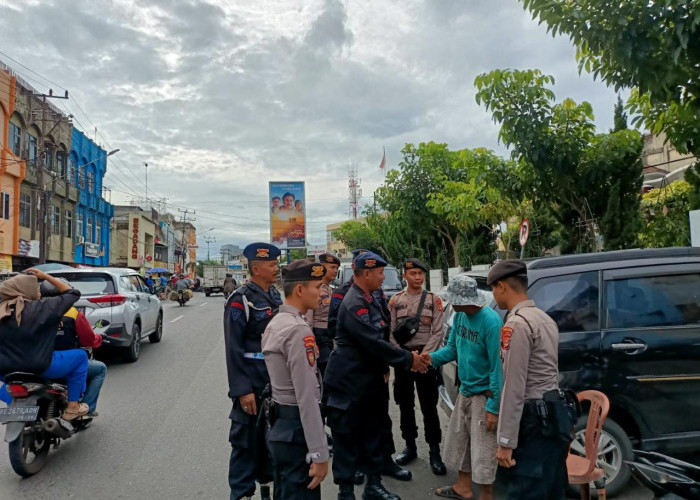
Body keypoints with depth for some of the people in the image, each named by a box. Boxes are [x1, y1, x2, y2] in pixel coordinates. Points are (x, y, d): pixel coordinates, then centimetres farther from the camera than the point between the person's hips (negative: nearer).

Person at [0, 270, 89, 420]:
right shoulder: (42, 308, -13)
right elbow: (72, 294, -1)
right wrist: (46, 276, 5)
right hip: (39, 367, -6)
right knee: (80, 356, 12)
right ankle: (73, 407, 10)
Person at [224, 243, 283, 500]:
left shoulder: (275, 295, 7)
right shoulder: (240, 300, -16)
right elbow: (234, 350, -18)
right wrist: (242, 390, -20)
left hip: (276, 382, 7)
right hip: (253, 385, -7)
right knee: (247, 439, 4)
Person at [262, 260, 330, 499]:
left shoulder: (275, 323, 9)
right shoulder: (299, 330, -21)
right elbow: (307, 398, -24)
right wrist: (319, 454, -20)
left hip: (279, 426, 10)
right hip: (296, 430, -10)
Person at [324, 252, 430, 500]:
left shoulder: (370, 299, 9)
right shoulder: (354, 304, -22)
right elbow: (374, 343, -25)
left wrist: (384, 368, 9)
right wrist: (408, 359, -16)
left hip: (371, 380, 9)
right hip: (350, 382, -9)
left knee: (373, 433, 17)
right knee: (347, 438, 4)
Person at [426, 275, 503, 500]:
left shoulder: (490, 322, -25)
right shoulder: (459, 315, -2)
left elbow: (497, 366, -23)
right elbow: (452, 349, 8)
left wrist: (493, 406, -22)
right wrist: (430, 358, -10)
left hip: (483, 394, -8)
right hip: (465, 390, 8)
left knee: (483, 450, 3)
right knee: (459, 440, 20)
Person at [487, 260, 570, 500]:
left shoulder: (516, 324, -18)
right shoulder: (544, 318, 13)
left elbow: (514, 388, -20)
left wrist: (506, 442, -17)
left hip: (536, 420, -10)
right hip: (555, 414, 10)